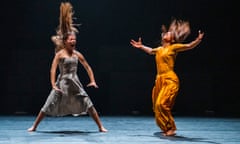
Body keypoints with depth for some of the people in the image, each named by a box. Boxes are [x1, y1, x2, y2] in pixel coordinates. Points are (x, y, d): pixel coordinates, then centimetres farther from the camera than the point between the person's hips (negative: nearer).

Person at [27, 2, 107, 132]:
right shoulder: (60, 54, -5)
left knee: (88, 104, -3)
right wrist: (53, 85, -20)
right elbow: (53, 69, -12)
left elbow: (88, 67, 15)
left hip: (75, 83, 3)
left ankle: (100, 127, 4)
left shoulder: (77, 54, 7)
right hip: (62, 83, -3)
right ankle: (34, 126, 15)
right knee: (48, 106, 0)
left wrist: (92, 81, 8)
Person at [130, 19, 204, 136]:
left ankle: (171, 128, -7)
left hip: (170, 79, -7)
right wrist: (141, 46, 43)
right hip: (160, 79, 7)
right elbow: (150, 51, 39)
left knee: (162, 104, -19)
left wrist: (198, 40, -20)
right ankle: (166, 128, 23)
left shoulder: (173, 47, 0)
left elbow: (189, 46, -6)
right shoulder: (160, 49, 18)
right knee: (157, 106, 8)